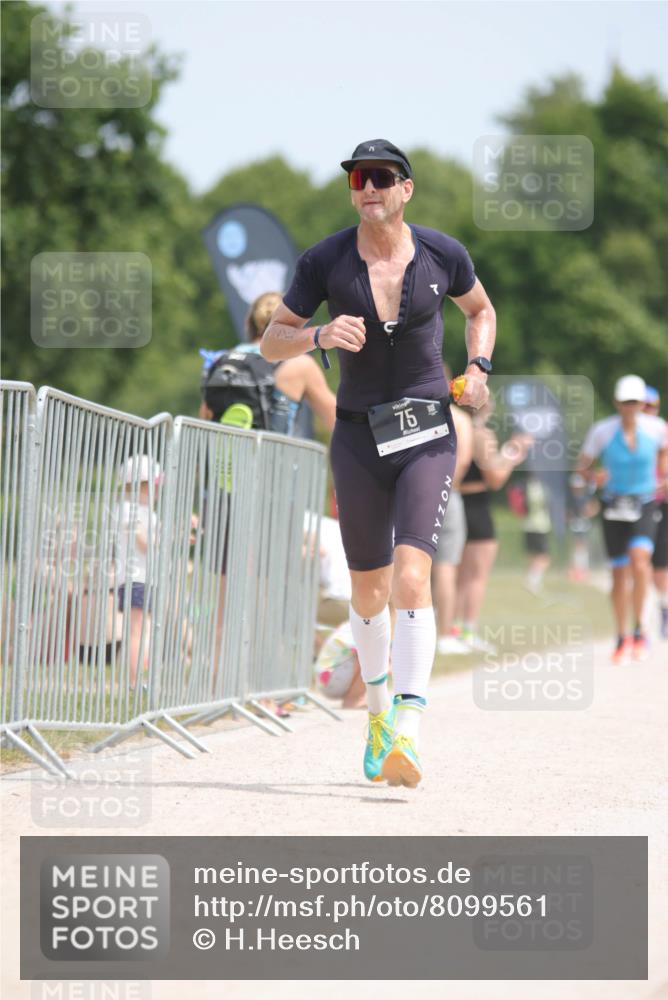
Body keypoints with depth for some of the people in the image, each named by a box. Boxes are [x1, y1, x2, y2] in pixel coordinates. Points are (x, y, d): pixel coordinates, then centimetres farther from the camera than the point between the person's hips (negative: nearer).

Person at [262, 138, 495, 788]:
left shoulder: (442, 255, -5)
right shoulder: (325, 262, -8)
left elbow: (480, 309, 16)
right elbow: (272, 343, -1)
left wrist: (478, 368, -1)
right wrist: (321, 336, -21)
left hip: (427, 435, -1)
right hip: (358, 439, 1)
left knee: (412, 580, -19)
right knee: (369, 593, 12)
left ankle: (407, 735, -26)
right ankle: (378, 709, 38)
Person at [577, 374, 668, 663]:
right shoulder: (602, 431, -11)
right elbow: (581, 466, -3)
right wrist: (594, 475, -24)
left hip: (645, 506, -1)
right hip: (614, 508, 1)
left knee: (639, 559, -25)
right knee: (619, 574, 4)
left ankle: (639, 631, -13)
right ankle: (622, 638, 23)